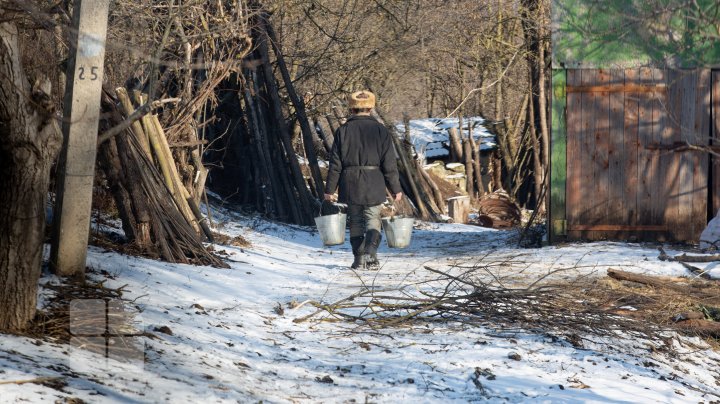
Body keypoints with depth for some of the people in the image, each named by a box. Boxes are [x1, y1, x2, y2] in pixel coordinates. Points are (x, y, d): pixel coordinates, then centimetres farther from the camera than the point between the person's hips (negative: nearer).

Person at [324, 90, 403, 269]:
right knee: (373, 221, 4)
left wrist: (330, 189, 7)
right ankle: (370, 252, -17)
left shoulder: (343, 130, 0)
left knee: (356, 222, 12)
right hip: (374, 185, -1)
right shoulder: (380, 130, -1)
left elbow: (335, 164, 1)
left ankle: (359, 258, 11)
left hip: (350, 185, 1)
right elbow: (389, 163, 0)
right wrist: (396, 188, 7)